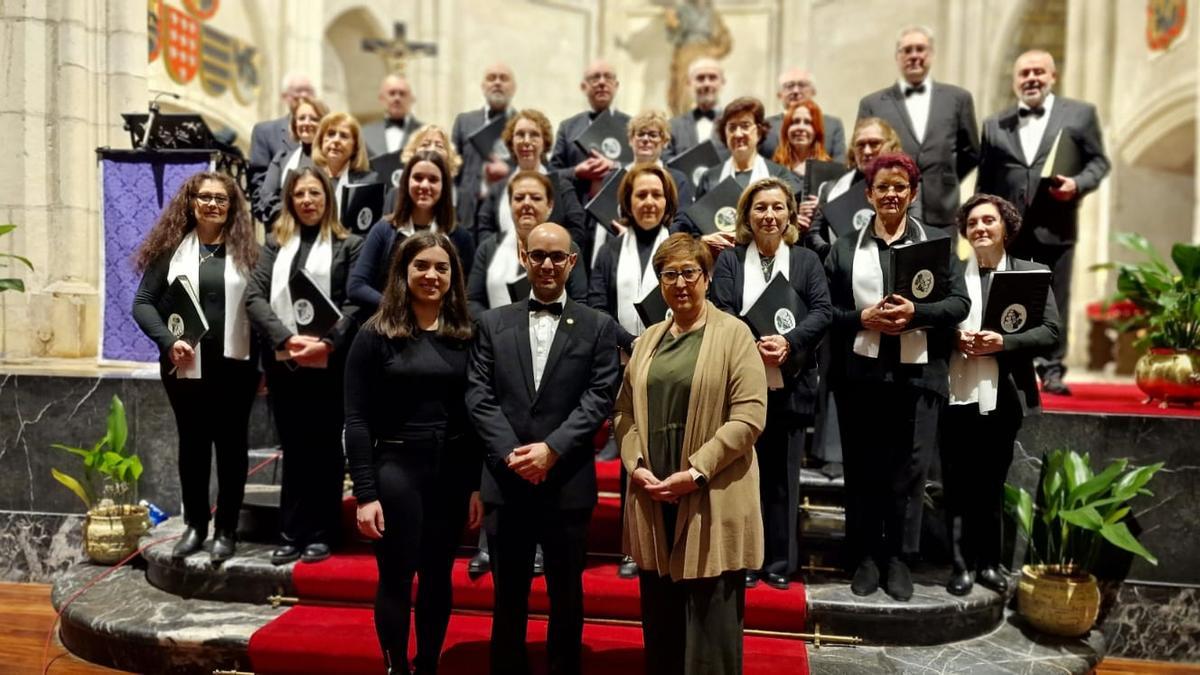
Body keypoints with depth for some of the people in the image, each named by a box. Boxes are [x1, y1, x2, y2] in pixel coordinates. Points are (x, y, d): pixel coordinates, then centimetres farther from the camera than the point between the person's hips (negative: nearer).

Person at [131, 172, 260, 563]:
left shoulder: (246, 250, 2)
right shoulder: (171, 248, 4)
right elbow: (143, 303, 2)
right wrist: (168, 342, -13)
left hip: (234, 364, -1)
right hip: (186, 366, 1)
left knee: (231, 444, 6)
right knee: (192, 443, 11)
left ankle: (226, 529, 17)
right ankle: (195, 524, 25)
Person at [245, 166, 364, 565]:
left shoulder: (349, 245, 3)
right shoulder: (275, 243, 12)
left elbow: (354, 303, -6)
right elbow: (255, 297, 2)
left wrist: (326, 344, -19)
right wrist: (287, 339, -12)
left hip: (329, 363, -3)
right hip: (282, 362, 3)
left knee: (324, 448, 5)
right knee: (293, 449, 9)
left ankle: (321, 535, 14)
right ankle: (291, 535, 16)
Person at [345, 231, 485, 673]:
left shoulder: (465, 336, 5)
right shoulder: (376, 335, -4)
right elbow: (356, 420, -6)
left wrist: (478, 485, 1)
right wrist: (365, 493, -11)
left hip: (453, 472, 3)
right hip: (397, 469, -3)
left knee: (438, 576, 13)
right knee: (396, 579, 5)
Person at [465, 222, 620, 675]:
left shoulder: (597, 327, 3)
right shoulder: (493, 323, 8)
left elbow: (599, 398, -6)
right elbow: (479, 394, 0)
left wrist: (551, 448, -16)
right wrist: (510, 452, -13)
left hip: (568, 482, -1)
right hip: (505, 480, 1)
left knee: (566, 595, 13)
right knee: (508, 595, 14)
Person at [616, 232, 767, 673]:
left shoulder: (733, 334, -3)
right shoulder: (648, 339, 14)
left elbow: (749, 416, -11)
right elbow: (626, 411, 13)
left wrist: (695, 472, -16)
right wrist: (635, 465, -4)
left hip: (711, 500, -5)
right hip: (653, 497, 5)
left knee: (710, 624, 3)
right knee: (659, 618, 14)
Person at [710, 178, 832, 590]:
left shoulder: (807, 261, 9)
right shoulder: (729, 260, 7)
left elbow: (823, 312, -2)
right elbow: (721, 312, -5)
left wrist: (787, 342, -18)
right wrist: (752, 346, -20)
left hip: (788, 384, 1)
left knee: (782, 474, 8)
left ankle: (779, 562, 18)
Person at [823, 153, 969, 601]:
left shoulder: (938, 242, 8)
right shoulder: (844, 248, 9)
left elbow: (959, 303, 0)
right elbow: (827, 310, 4)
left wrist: (915, 313, -15)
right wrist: (864, 318, -13)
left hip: (917, 374, 0)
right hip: (860, 374, 1)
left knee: (909, 470, 5)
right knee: (863, 470, 7)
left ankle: (899, 559, 18)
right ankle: (866, 557, 19)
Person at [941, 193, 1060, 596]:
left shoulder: (1032, 274, 5)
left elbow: (1051, 332, -2)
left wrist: (1002, 342, -16)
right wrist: (956, 338, -15)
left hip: (1003, 396, 1)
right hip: (957, 395, -1)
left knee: (992, 485, 13)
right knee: (957, 486, 5)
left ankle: (988, 562, 26)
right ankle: (961, 564, 15)